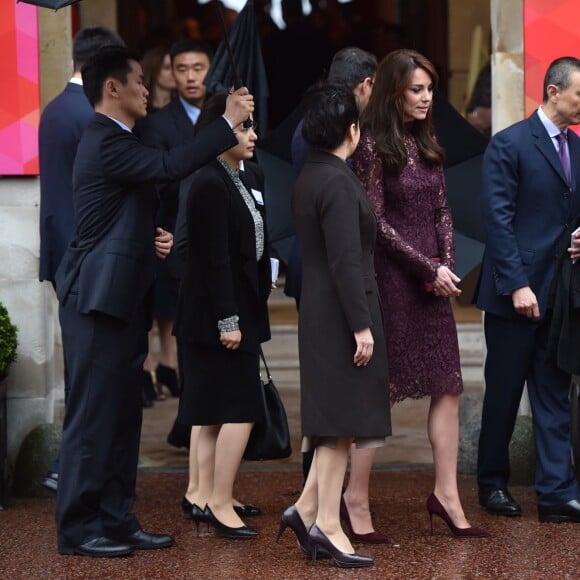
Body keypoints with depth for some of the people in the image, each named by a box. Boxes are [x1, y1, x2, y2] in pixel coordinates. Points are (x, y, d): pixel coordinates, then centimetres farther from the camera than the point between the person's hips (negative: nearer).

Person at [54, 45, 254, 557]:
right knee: (94, 415, -5)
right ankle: (78, 529, 0)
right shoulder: (107, 142, -15)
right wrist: (229, 122, -23)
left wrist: (152, 239, 7)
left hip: (121, 300, 10)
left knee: (122, 416, 11)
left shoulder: (114, 140, 19)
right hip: (99, 299, -10)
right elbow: (171, 166, -29)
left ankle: (116, 520, 16)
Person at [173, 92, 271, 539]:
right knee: (240, 409, -8)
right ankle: (219, 502, -3)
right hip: (220, 313, -9)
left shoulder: (247, 181, 11)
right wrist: (228, 320, -21)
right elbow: (215, 258, -20)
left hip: (238, 309, 9)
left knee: (216, 410, 12)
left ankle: (205, 496, 18)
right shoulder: (211, 185, -17)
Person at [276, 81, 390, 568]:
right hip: (341, 313, -9)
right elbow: (346, 261, -21)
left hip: (321, 313, 9)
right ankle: (326, 523, -1)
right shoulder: (338, 183, -17)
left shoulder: (309, 177, 11)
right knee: (341, 422, -4)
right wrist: (361, 325, -20)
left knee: (334, 421, 14)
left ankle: (308, 509, 12)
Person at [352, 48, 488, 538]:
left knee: (448, 387, 4)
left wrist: (446, 263, -2)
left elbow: (442, 212, 14)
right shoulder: (373, 145, -9)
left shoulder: (426, 144, 12)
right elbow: (376, 222, -12)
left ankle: (446, 494, 8)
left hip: (432, 280, 7)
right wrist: (428, 267, -12)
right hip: (390, 277, -7)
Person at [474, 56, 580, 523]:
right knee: (503, 393, 5)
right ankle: (493, 483, 19)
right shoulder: (509, 145, -8)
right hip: (516, 290, -5)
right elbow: (498, 219, -12)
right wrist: (517, 285, -17)